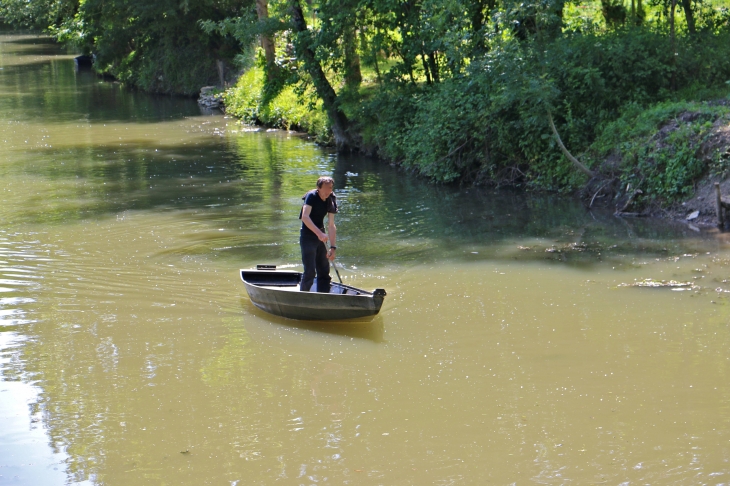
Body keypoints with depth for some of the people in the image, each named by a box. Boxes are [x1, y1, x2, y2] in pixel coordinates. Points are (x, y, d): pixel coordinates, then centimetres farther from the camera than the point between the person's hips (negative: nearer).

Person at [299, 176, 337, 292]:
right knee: (310, 271, -13)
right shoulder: (311, 196, -17)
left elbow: (331, 225, 2)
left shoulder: (331, 201, 1)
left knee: (324, 271, 9)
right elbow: (305, 217, -31)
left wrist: (333, 247, -5)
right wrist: (319, 233, -41)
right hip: (307, 236, -7)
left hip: (320, 237, 7)